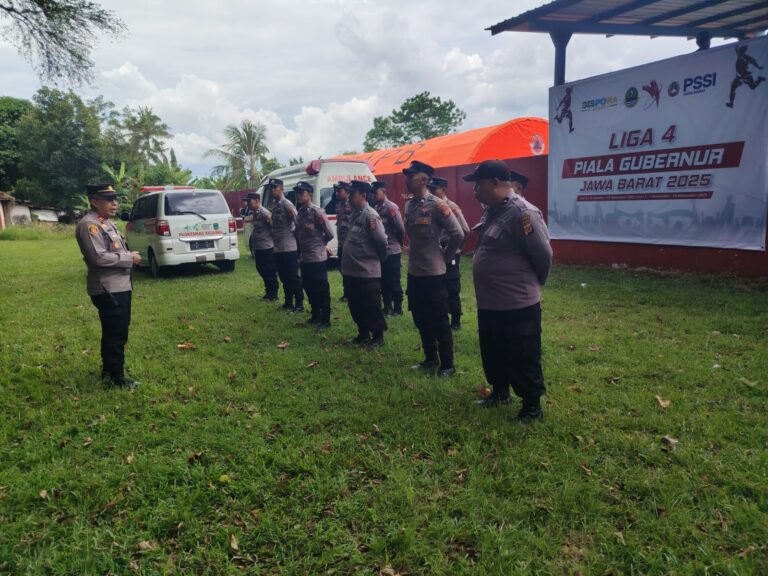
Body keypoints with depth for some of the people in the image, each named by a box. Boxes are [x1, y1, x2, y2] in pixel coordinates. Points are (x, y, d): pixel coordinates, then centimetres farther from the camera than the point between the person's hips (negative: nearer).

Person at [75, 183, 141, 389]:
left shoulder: (106, 222, 16)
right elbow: (98, 257, -25)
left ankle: (109, 369, 34)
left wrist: (129, 256, 7)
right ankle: (116, 378, 8)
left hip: (119, 286, 10)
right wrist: (129, 258, -16)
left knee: (114, 333, 20)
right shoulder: (89, 225, -16)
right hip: (108, 289, -10)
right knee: (116, 334, -2)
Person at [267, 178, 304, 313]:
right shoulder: (272, 205, 12)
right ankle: (288, 302, 26)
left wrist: (296, 237, -11)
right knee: (283, 276, 15)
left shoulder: (287, 204, -11)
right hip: (277, 247, 8)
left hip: (289, 247, -8)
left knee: (293, 276, -3)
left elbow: (297, 223, -14)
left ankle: (299, 304, 4)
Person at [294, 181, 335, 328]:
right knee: (309, 288, 16)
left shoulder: (317, 212, -14)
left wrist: (320, 244, 3)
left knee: (322, 289, 0)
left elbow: (330, 234, -11)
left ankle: (325, 320, 7)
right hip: (305, 258, 8)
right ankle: (315, 315, 30)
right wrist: (301, 248, 9)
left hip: (318, 258, -8)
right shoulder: (300, 212, 9)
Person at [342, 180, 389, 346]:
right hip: (352, 271, 9)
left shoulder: (370, 214, -15)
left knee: (371, 307, 3)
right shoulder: (355, 214, 12)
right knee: (355, 306, 18)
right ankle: (363, 333, 32)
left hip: (367, 272, -9)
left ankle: (378, 337, 17)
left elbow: (382, 241, -19)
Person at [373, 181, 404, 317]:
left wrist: (398, 243, 0)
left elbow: (401, 229, -14)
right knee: (383, 280, 13)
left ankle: (398, 308, 12)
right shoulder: (376, 208, 9)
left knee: (394, 281, 2)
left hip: (392, 251, -7)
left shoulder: (391, 207, -14)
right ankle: (387, 307, 24)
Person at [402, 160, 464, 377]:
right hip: (414, 272, 7)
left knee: (439, 322, 2)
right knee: (421, 320, 17)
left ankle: (447, 365, 15)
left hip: (433, 273, -7)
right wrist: (416, 257, 11)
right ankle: (430, 359, 32)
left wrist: (444, 257, -6)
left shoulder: (436, 205, -14)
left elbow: (458, 234, -15)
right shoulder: (408, 205, 6)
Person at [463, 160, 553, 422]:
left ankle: (533, 407, 22)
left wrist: (531, 284, 0)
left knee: (522, 360, 5)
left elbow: (543, 255, -17)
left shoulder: (522, 213, -21)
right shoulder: (491, 210, 8)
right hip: (488, 303, 9)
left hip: (517, 305, -9)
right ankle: (499, 391, 43)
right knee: (492, 354, 23)